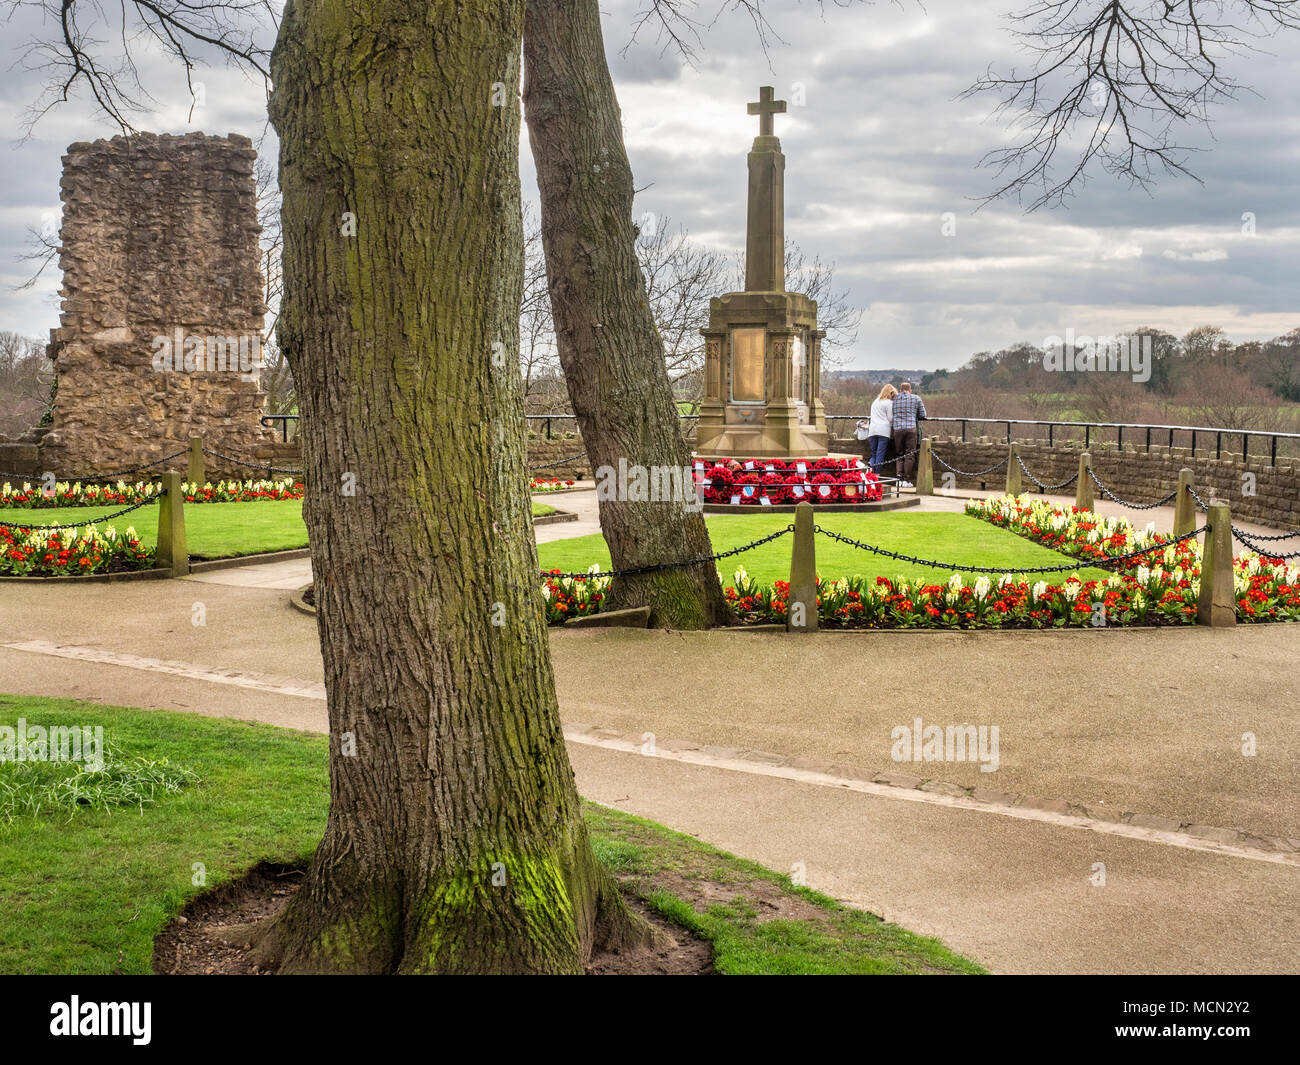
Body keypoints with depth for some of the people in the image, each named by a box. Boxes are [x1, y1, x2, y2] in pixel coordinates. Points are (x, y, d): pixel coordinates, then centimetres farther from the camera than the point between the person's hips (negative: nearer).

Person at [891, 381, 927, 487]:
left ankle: (900, 478, 3)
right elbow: (922, 415, 10)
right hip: (911, 428, -2)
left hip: (897, 429, 2)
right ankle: (907, 480, -1)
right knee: (910, 455, 1)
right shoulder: (916, 398, 6)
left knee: (900, 455, 11)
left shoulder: (894, 399, 10)